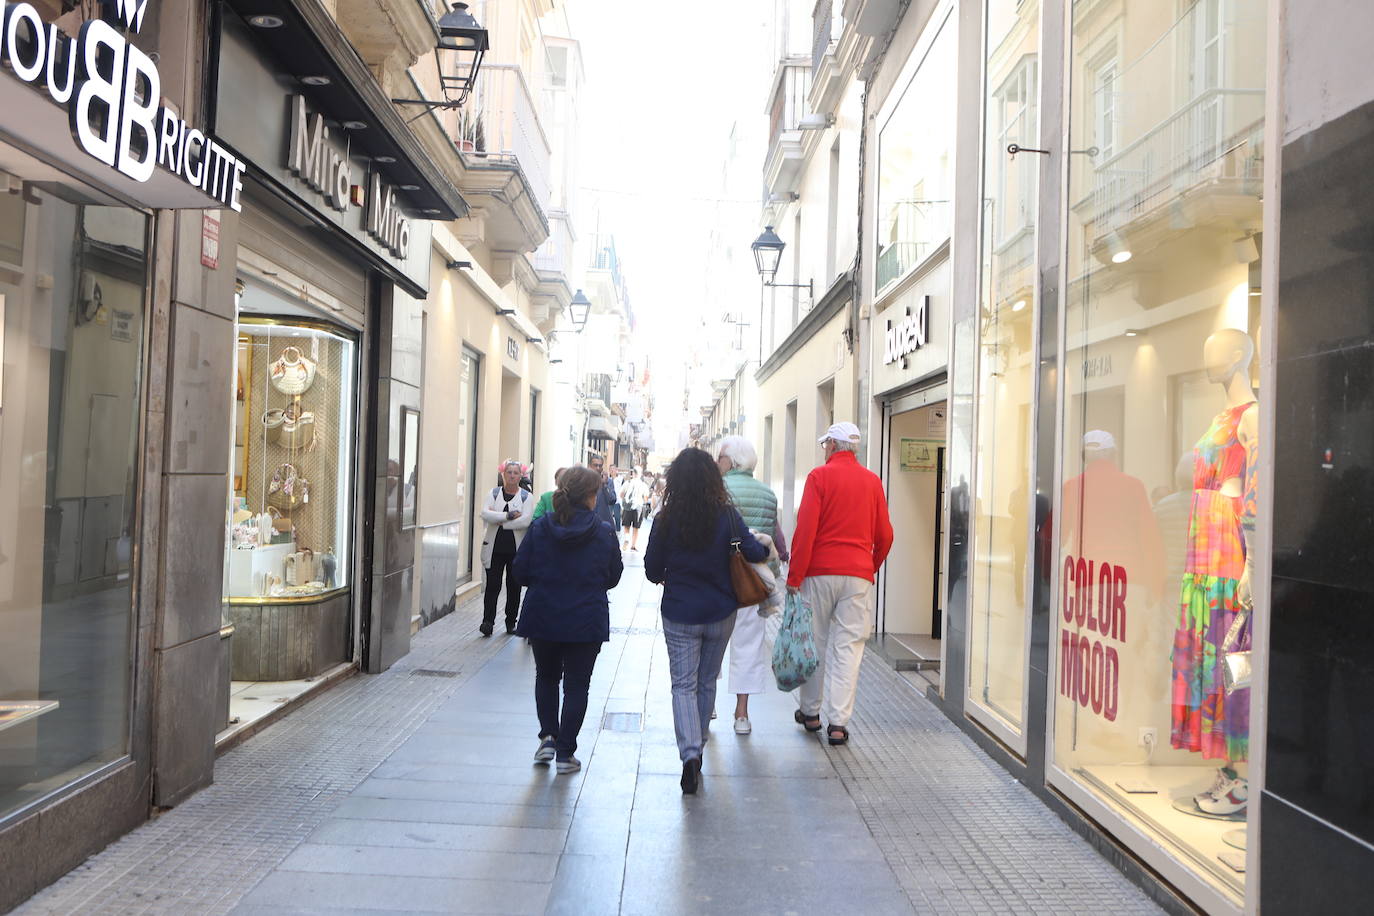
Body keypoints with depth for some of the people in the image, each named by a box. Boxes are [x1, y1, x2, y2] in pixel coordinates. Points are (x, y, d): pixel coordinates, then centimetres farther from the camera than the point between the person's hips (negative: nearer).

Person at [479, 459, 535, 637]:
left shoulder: (527, 496, 1)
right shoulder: (494, 493, 6)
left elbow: (526, 521, -14)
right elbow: (485, 514, -10)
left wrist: (500, 521, -13)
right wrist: (508, 516, -18)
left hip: (516, 548, 0)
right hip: (494, 547, 0)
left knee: (514, 586, 8)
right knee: (493, 585, -4)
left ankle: (511, 621, 20)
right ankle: (488, 621, -2)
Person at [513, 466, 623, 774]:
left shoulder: (539, 529, -6)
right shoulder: (604, 534, -9)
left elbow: (521, 572, -2)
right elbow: (613, 577, 3)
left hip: (542, 618, 2)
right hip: (587, 621, -1)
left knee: (546, 677, 23)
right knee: (576, 685, 10)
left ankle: (548, 736, 13)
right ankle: (565, 753, 11)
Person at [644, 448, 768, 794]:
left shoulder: (666, 519, -9)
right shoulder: (727, 515, -9)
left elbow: (652, 570, -4)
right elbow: (753, 552, -11)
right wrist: (766, 549, 11)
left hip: (679, 614, -2)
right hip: (720, 613, 2)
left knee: (683, 684, 3)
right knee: (707, 681, 18)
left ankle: (690, 753, -16)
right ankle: (698, 745, 32)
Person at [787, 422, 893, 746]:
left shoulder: (819, 476, -4)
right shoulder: (872, 481, 7)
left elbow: (805, 529, -10)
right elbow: (884, 534, 10)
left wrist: (794, 576, -7)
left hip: (820, 572, -2)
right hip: (858, 574, 2)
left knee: (815, 644, 10)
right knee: (848, 646, 2)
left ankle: (810, 712, 22)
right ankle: (838, 722, 0)